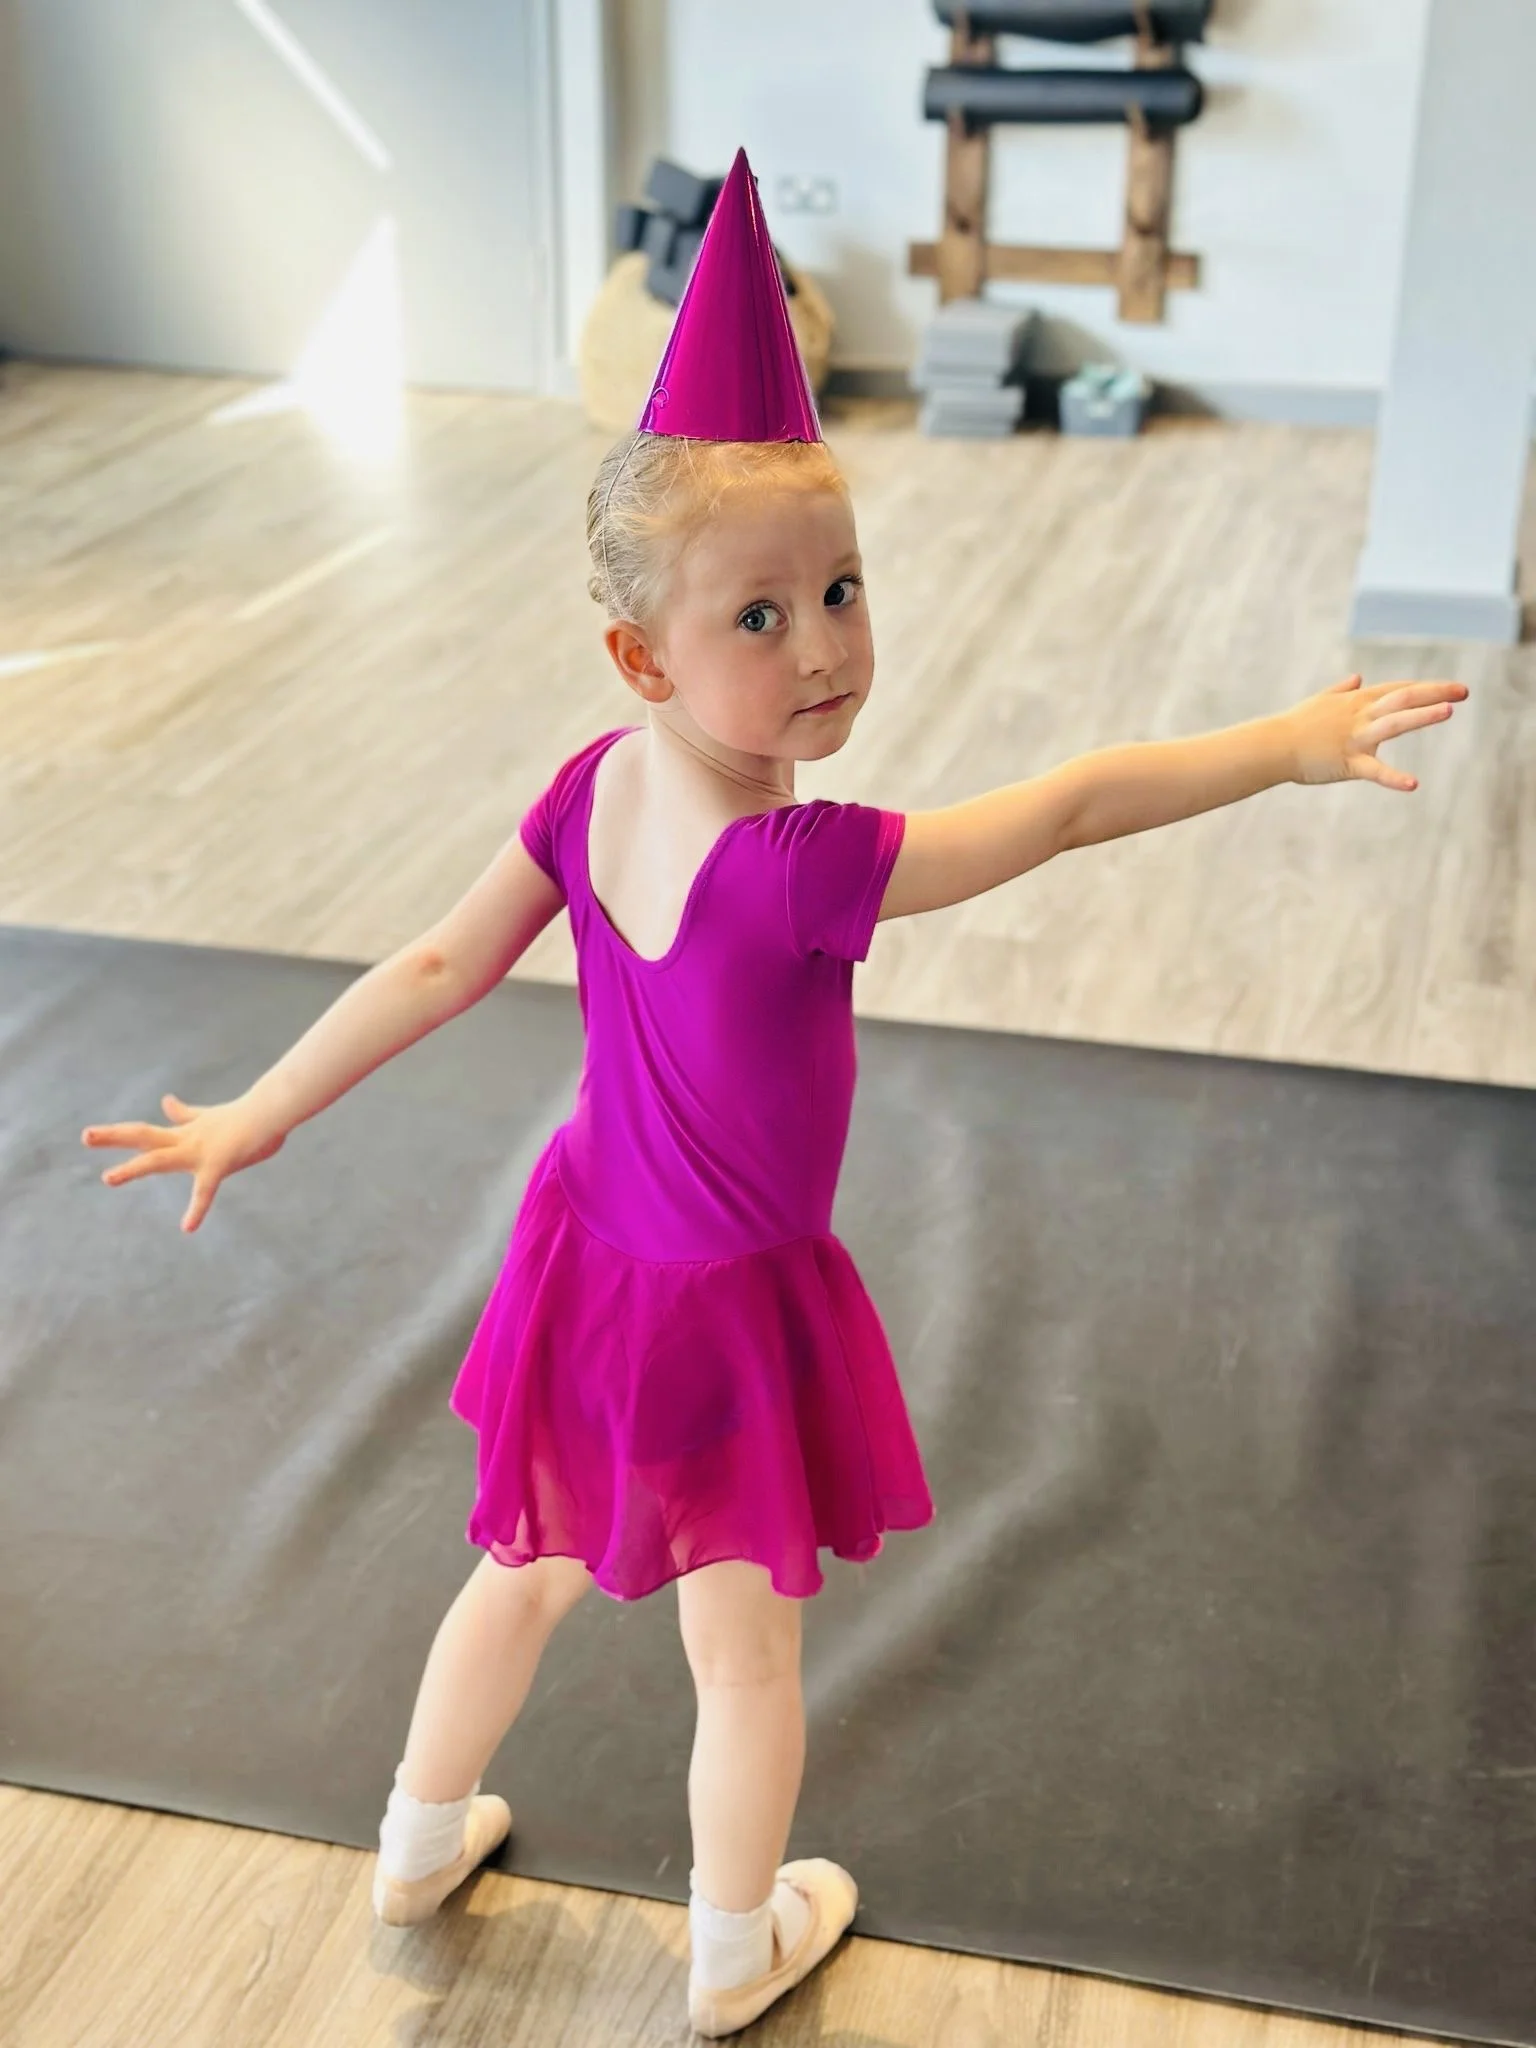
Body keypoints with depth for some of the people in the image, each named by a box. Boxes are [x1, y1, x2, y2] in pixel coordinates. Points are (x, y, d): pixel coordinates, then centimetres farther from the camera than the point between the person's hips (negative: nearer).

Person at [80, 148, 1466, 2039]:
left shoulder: (594, 792, -14)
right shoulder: (807, 871, -34)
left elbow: (433, 973, -7)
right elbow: (1074, 806, -28)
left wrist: (247, 1123, 3)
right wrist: (1293, 740, -17)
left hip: (586, 1255, 7)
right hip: (723, 1313, -7)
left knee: (528, 1572, 29)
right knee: (746, 1653, 17)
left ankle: (417, 1847, 51)